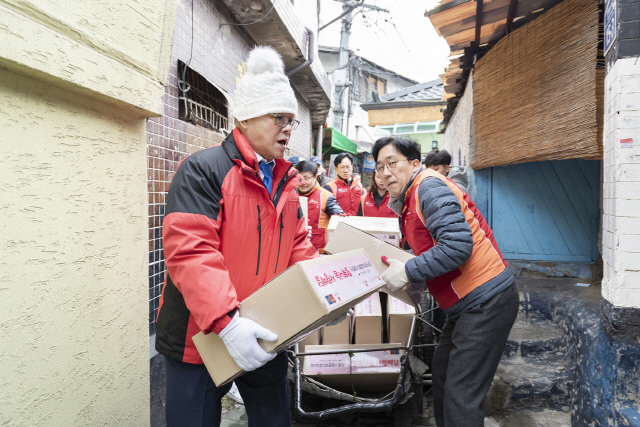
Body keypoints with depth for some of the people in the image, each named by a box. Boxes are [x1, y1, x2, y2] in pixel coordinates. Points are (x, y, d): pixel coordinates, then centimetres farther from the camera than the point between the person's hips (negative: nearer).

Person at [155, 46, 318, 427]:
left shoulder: (287, 181, 9)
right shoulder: (203, 170, -15)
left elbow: (297, 248, 13)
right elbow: (189, 252, -25)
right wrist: (226, 322, -32)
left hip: (265, 339, 7)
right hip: (203, 336, -6)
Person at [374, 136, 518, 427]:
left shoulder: (429, 187, -16)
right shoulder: (409, 201, 15)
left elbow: (458, 245, -26)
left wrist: (408, 272, -21)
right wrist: (395, 266, 9)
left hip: (486, 301, -10)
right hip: (467, 303, 10)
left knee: (460, 396, -6)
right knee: (442, 375, 20)